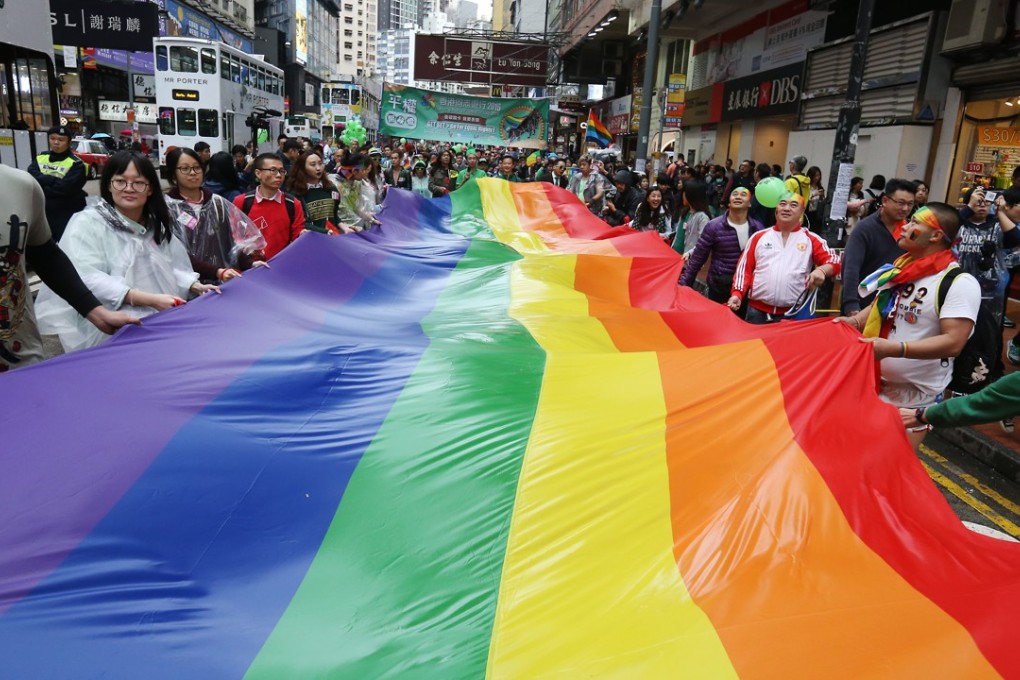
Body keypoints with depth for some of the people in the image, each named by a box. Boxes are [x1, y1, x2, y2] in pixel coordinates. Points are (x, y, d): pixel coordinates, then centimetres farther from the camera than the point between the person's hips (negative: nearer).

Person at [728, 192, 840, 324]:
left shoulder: (811, 239, 6)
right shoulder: (759, 237, 9)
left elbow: (833, 260, -1)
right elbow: (744, 268, 7)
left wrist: (821, 270, -23)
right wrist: (737, 294, -6)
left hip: (794, 313, -1)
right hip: (757, 310, 1)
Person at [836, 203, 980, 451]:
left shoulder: (960, 283, -17)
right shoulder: (900, 269, 6)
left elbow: (953, 343, -24)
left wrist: (895, 349, -32)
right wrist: (854, 321, 0)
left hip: (915, 398, -7)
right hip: (872, 384, 7)